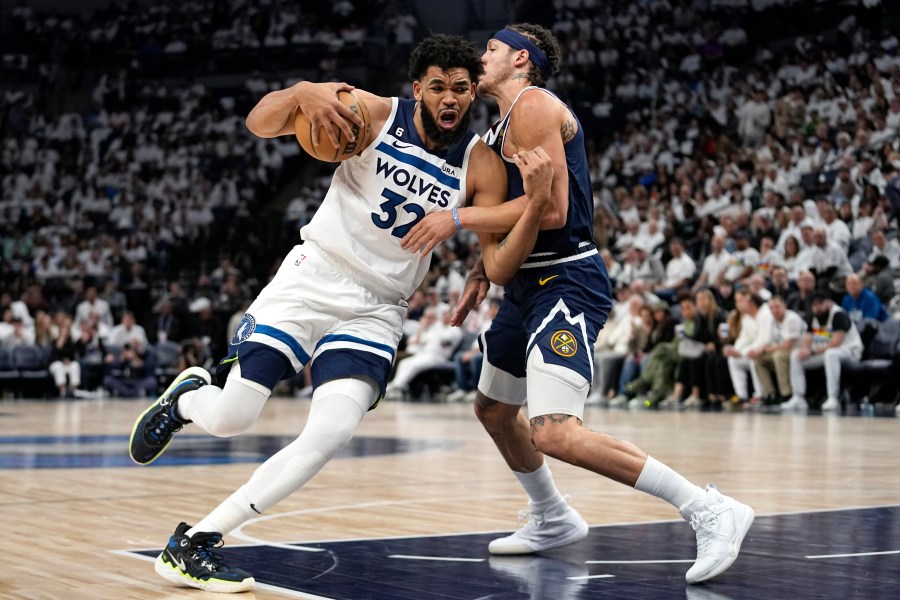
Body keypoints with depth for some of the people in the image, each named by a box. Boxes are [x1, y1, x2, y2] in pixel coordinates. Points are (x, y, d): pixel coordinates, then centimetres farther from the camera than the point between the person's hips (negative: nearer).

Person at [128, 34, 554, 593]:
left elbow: (499, 267, -10)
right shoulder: (376, 114, -9)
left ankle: (193, 543, -11)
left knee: (332, 433, -20)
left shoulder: (481, 165, -4)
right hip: (312, 278, -1)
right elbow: (259, 123, -13)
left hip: (377, 310, 2)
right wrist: (303, 92, -35)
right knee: (231, 417, -9)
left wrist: (539, 201, -25)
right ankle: (187, 396, 31)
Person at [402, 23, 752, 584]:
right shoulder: (506, 122, 20)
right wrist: (485, 271, 15)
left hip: (566, 284, -11)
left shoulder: (533, 105, -12)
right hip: (532, 282, 11)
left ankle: (711, 511, -22)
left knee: (554, 432, -25)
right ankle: (553, 521, 42)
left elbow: (550, 210, -22)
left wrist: (459, 219, -18)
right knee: (494, 408, 25)